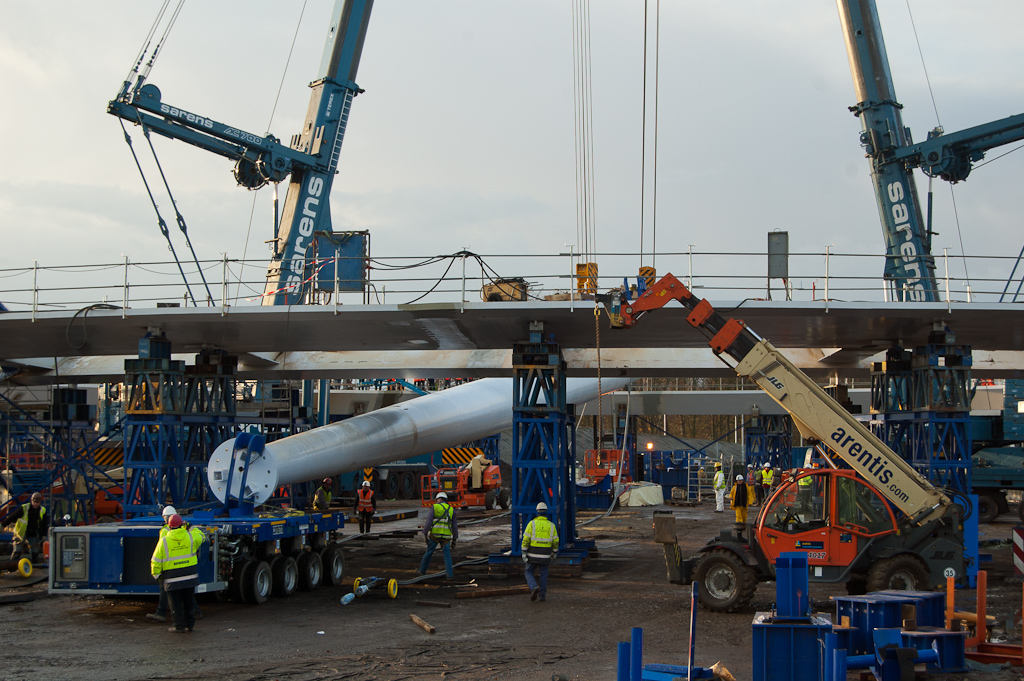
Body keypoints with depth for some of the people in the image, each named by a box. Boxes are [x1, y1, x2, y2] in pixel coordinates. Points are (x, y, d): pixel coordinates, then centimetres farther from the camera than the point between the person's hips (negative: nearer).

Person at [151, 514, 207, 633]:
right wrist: (191, 528, 36)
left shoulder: (164, 541, -9)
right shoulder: (191, 537, -3)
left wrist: (156, 575, 9)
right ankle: (189, 624, 23)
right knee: (189, 601, 15)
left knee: (176, 603, 6)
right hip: (189, 576, 3)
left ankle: (179, 626, 8)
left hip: (172, 578, -3)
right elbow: (201, 536, 21)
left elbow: (156, 562, -6)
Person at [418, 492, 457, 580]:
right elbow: (455, 526, 6)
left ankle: (422, 570, 30)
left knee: (429, 552, 16)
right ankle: (450, 575, -6)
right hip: (446, 536, 1)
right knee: (447, 556, 5)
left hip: (434, 535, -1)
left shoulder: (434, 507, -2)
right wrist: (455, 539, 11)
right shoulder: (451, 510, 7)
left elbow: (429, 521, -10)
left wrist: (424, 534, -6)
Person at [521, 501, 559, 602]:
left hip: (533, 555, -2)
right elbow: (555, 541, 2)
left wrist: (524, 553, -8)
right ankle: (542, 595, 14)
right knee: (543, 575, 15)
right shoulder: (551, 525, -2)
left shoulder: (531, 524, -9)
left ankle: (534, 588, -15)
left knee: (529, 573, 10)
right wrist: (554, 553, 18)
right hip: (545, 555, 2)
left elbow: (526, 539, -12)